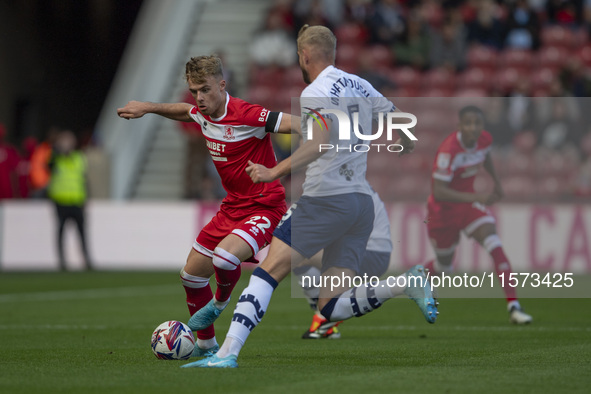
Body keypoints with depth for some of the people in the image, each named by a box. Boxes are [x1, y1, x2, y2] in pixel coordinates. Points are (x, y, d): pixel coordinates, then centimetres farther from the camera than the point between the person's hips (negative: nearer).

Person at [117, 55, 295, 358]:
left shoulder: (247, 116, -24)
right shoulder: (203, 113, 1)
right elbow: (185, 111, 26)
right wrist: (148, 107, 24)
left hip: (264, 207, -9)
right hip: (231, 206, 9)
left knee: (224, 257, -33)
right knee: (192, 275, 11)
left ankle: (220, 303, 3)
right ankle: (206, 344, 32)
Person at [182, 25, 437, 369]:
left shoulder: (316, 92, -8)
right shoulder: (360, 86, 15)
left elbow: (321, 142, -24)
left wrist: (275, 172, -24)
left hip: (327, 197, -7)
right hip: (363, 202, 7)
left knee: (268, 272, -6)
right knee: (332, 309, 6)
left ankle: (228, 352, -16)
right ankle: (408, 283, -10)